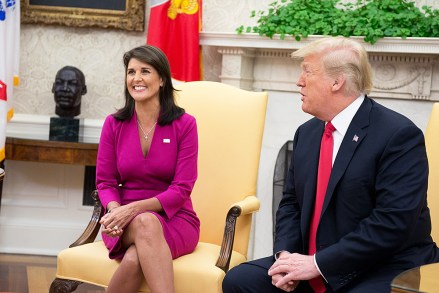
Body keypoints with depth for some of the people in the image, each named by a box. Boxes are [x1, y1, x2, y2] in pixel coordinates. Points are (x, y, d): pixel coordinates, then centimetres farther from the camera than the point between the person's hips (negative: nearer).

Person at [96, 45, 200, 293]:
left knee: (135, 259, -36)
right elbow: (105, 182, 5)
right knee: (146, 223, -37)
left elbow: (181, 189, -8)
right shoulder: (114, 124, 4)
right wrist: (115, 210, -18)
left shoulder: (185, 124, -4)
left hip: (174, 219, -1)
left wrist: (135, 208, -22)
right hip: (126, 223, 2)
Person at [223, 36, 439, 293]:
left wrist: (318, 263, -20)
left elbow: (393, 222, -20)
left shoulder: (399, 135, -14)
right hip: (312, 264, 7)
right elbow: (291, 202, 14)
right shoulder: (307, 132, 10)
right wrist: (285, 254, -6)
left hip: (385, 271, -7)